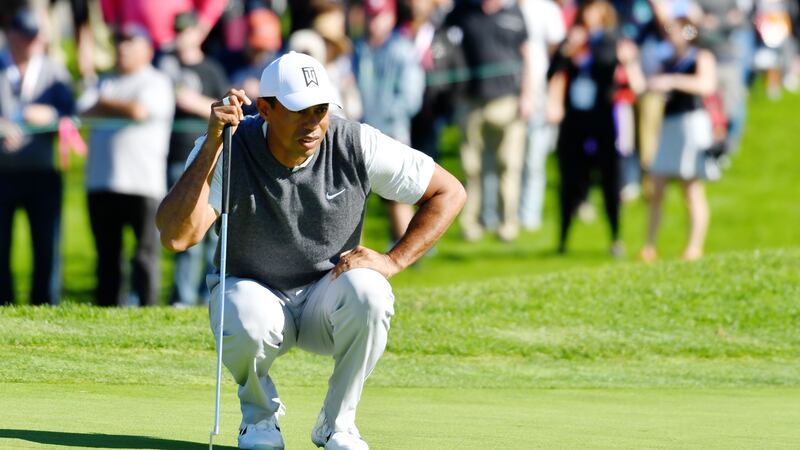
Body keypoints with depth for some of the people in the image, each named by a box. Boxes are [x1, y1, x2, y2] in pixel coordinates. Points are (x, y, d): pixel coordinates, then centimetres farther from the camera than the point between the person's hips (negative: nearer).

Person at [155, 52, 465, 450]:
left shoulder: (357, 145, -16)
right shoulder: (229, 150, -20)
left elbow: (449, 193, -6)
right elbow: (174, 237, -34)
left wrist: (391, 262, -17)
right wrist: (212, 144, -38)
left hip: (325, 300, 1)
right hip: (251, 292, -1)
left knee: (367, 292, -34)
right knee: (246, 325, -38)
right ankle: (260, 413, -1)